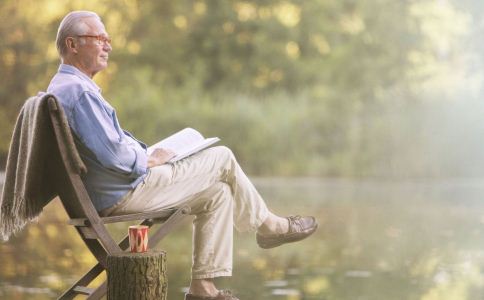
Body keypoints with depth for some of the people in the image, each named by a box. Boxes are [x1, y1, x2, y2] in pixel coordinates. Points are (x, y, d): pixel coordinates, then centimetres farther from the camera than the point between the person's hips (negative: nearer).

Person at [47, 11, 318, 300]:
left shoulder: (61, 88, 14)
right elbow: (113, 154, -28)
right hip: (125, 193, -11)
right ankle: (267, 225, 22)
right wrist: (151, 160, -10)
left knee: (218, 192, 13)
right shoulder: (78, 90, -21)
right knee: (222, 158, 0)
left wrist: (147, 152, 10)